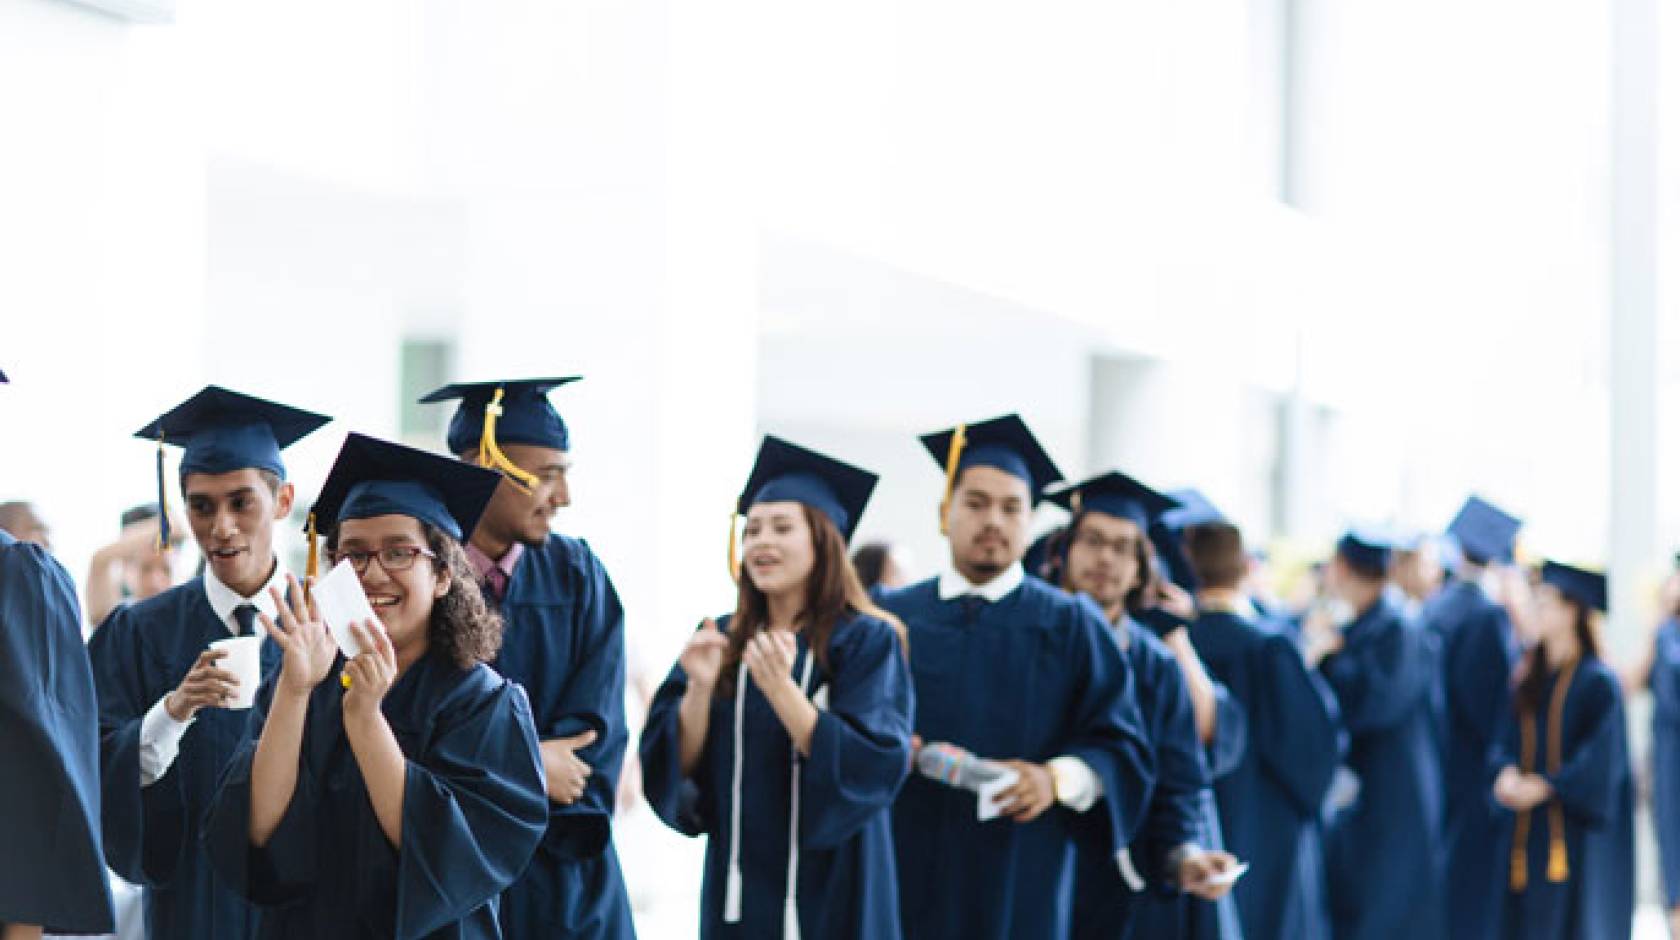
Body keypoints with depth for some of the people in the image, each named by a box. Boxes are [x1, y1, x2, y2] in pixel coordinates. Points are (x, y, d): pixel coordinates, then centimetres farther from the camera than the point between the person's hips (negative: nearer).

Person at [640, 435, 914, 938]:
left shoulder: (867, 642, -7)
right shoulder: (720, 640, 6)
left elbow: (871, 767, -18)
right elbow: (675, 764, 0)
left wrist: (780, 688, -27)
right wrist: (700, 688, -18)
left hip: (831, 892, -4)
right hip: (739, 894, 4)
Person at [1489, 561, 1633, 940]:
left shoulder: (1598, 682, -8)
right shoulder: (1529, 678, 13)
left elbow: (1602, 760, -15)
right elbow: (1506, 742, 9)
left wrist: (1545, 786, -23)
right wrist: (1506, 773, -13)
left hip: (1574, 835, -7)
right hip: (1527, 834, 7)